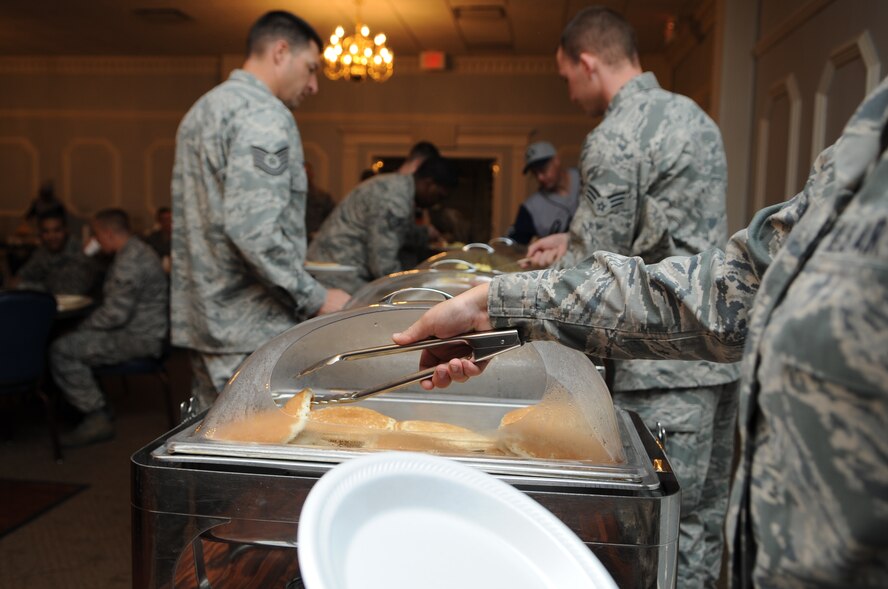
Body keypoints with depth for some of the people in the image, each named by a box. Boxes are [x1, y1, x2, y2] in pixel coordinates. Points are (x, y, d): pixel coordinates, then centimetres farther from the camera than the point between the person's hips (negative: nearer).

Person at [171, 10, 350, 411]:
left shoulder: (202, 111, 19)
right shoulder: (265, 115, -13)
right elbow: (254, 229, -25)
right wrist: (316, 299, -17)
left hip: (198, 320, 10)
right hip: (252, 330, -10)